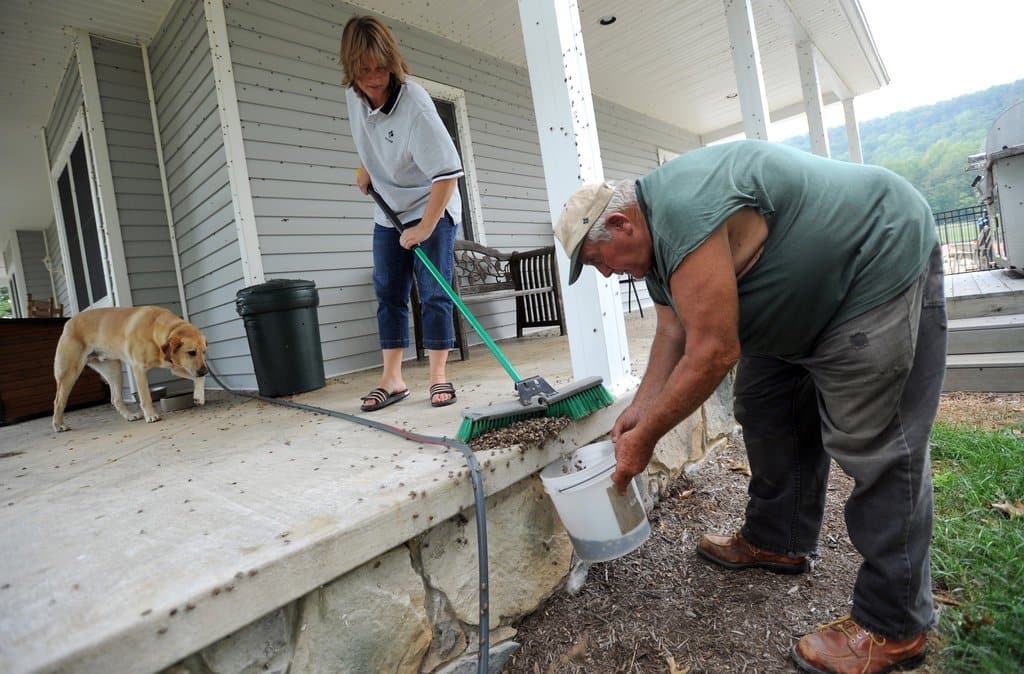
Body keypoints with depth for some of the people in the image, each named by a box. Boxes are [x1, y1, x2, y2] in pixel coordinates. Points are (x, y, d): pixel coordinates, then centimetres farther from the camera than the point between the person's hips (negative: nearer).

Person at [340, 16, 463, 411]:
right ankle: (392, 379, 10)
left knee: (434, 293, -6)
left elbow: (447, 172, -28)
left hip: (432, 210, -6)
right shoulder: (353, 94, -4)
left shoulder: (415, 105, -25)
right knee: (388, 293, 3)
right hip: (387, 213, 7)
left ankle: (438, 376, 4)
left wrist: (425, 227, -28)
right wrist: (365, 168, 9)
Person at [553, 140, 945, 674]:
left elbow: (713, 353, -31)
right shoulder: (654, 237, 2)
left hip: (881, 263, -10)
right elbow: (673, 332, 5)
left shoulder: (683, 213, -31)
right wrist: (640, 409, -2)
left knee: (874, 447, -9)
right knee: (765, 412, 10)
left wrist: (645, 437, -21)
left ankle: (894, 627, 5)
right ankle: (776, 542, 26)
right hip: (801, 295, 10)